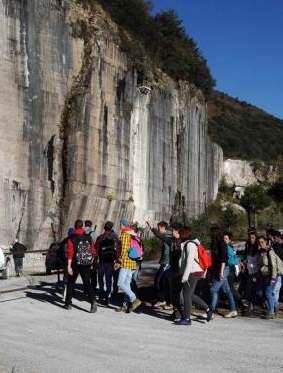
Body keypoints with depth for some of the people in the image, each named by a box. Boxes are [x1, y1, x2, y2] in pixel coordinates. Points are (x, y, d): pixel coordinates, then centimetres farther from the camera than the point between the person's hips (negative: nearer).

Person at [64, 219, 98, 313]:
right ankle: (93, 301, -18)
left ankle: (68, 303, 22)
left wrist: (69, 266, -14)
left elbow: (70, 253, -14)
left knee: (71, 282, 15)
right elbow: (93, 251, 4)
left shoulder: (71, 239, -8)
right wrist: (91, 263, 16)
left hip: (75, 265, -2)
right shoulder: (88, 238, 2)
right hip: (87, 265, 2)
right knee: (87, 283, 3)